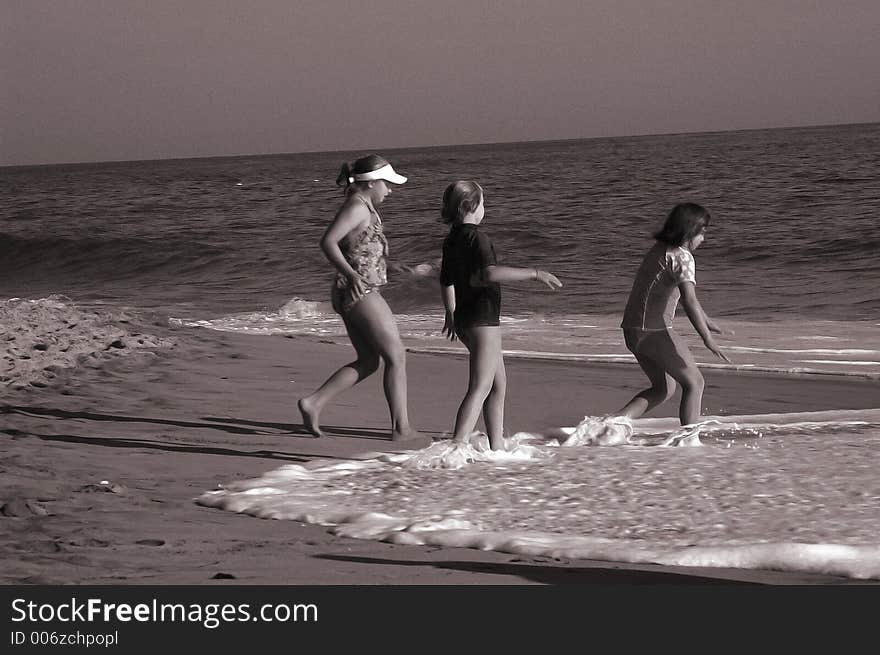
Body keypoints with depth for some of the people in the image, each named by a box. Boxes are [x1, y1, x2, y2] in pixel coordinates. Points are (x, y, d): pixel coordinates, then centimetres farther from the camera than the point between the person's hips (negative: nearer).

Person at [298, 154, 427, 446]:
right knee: (396, 357, -4)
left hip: (355, 293, 10)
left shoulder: (362, 208, 15)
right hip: (361, 293, -10)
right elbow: (327, 242, -26)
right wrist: (351, 274, -34)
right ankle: (401, 428, -1)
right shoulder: (357, 207, -15)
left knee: (368, 362, 12)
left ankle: (313, 403, 6)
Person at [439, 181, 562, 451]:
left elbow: (446, 281, 24)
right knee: (480, 387, -10)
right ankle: (457, 446, -18)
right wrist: (534, 273, -27)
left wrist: (451, 313, 39)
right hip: (482, 317, -10)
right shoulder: (475, 236, -15)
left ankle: (497, 446, 21)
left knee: (499, 383, 17)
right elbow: (490, 273, -31)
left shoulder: (452, 239, 12)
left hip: (465, 317, 10)